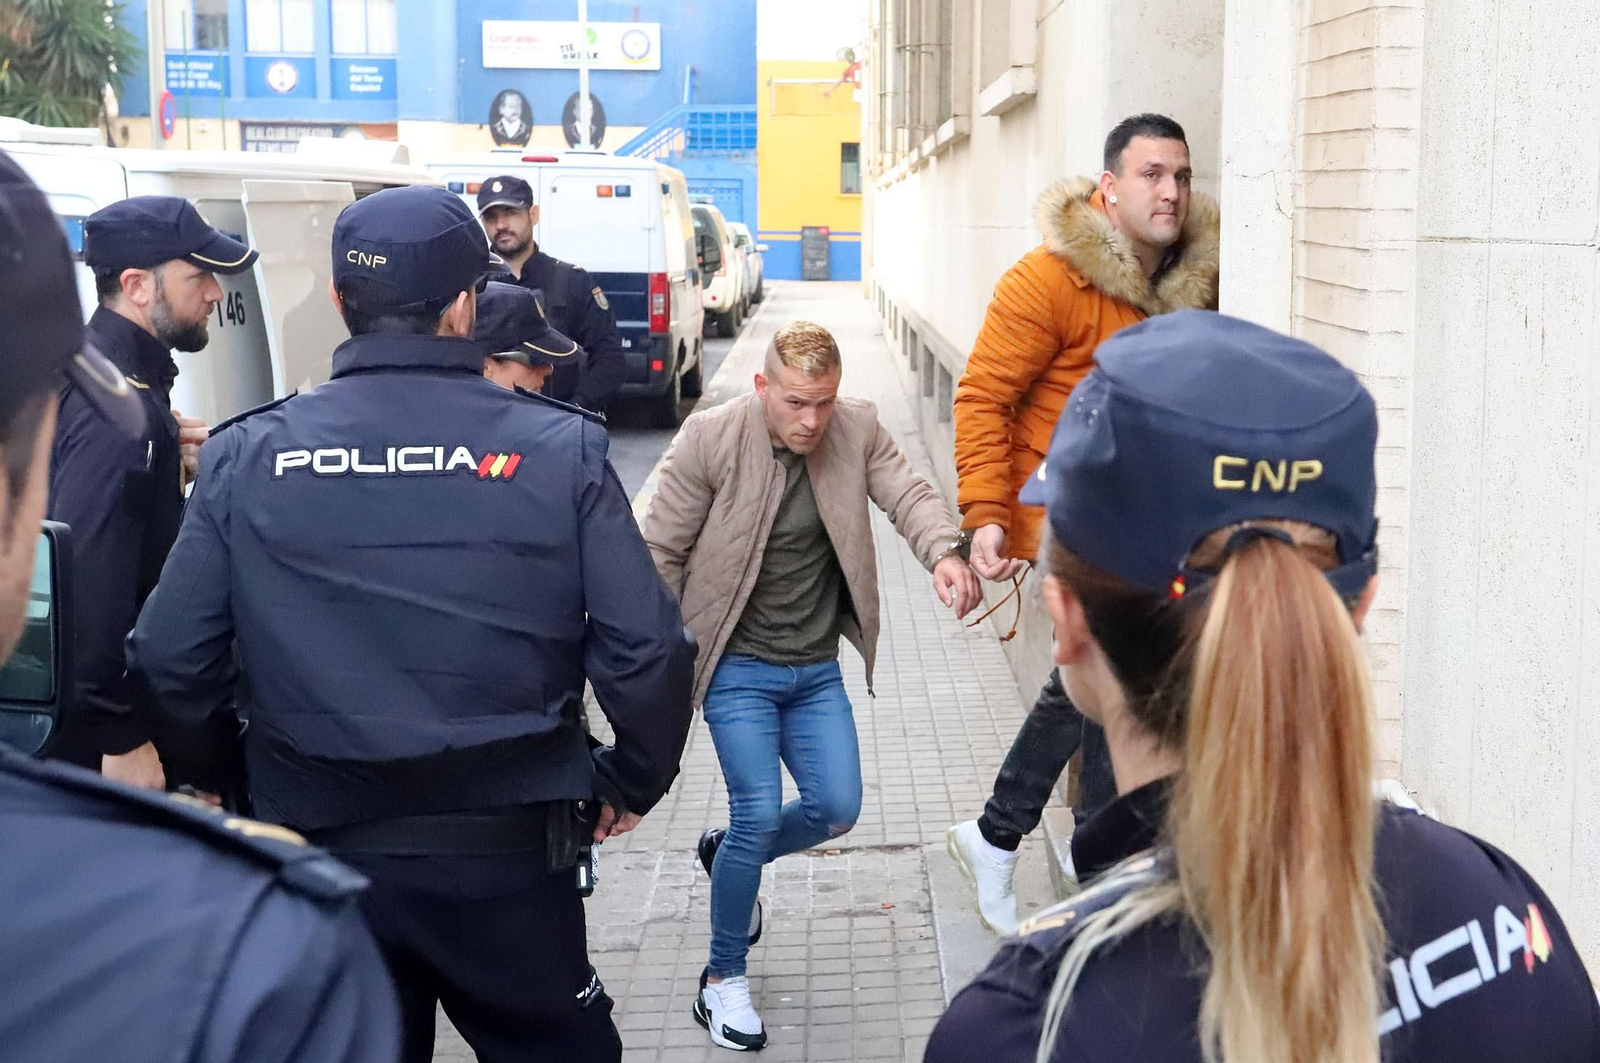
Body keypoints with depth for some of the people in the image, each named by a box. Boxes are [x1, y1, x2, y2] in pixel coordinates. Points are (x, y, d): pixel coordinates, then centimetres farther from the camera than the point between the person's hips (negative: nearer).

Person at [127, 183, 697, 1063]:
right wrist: (630, 782, 6)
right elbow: (645, 651, -12)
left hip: (319, 855, 2)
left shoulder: (246, 456, -6)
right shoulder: (559, 449, -9)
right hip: (509, 854, -1)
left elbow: (172, 660, -7)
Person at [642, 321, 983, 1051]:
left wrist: (945, 554, -39)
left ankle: (729, 853, 35)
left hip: (816, 668, 5)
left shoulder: (857, 430, -6)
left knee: (837, 808, 3)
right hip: (738, 667, -4)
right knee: (760, 812, -10)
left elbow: (907, 494, -17)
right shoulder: (710, 439, -17)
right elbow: (661, 551, -10)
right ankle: (723, 980, 11)